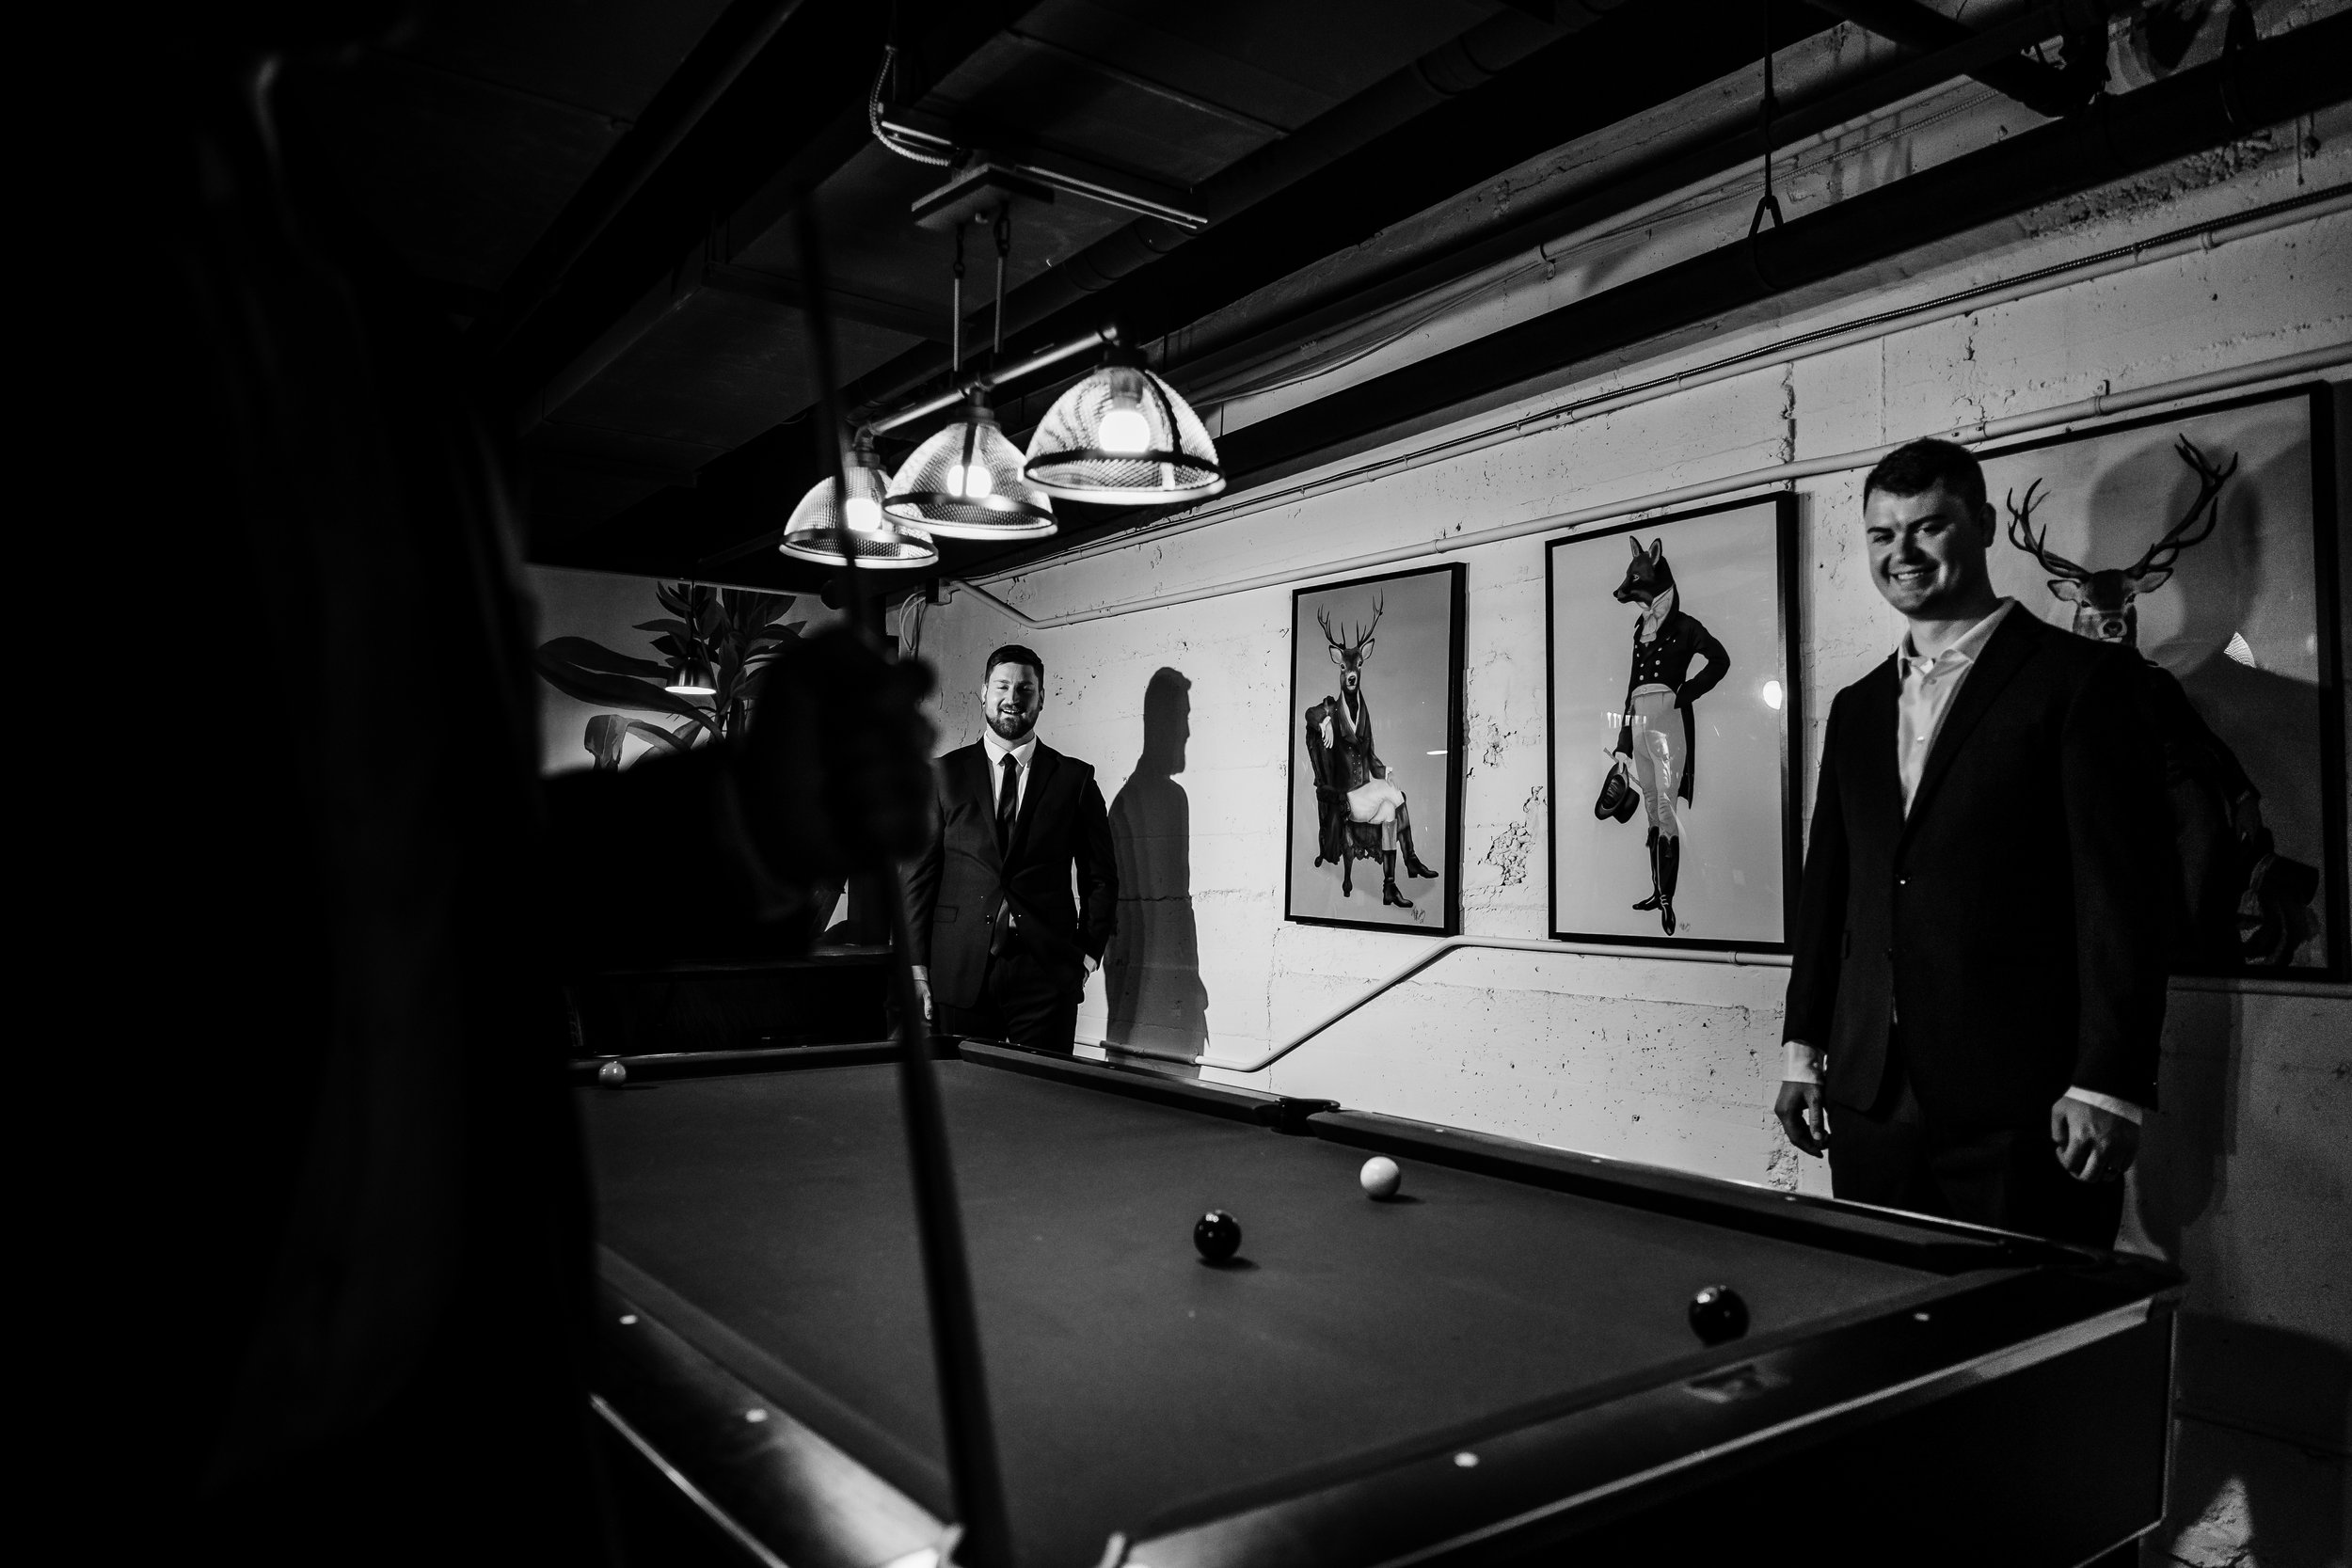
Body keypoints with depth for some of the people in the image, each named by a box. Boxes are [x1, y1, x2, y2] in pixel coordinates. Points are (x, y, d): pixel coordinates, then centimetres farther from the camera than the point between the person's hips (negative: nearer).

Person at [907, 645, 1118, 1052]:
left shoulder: (1075, 778, 7)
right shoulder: (945, 774, 8)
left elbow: (1100, 877, 10)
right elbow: (919, 873, 6)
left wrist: (1088, 953, 2)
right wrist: (918, 966, 0)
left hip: (1046, 973, 0)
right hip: (960, 972, 1)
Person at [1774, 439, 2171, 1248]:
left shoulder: (2082, 680, -3)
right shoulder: (1856, 708, 15)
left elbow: (2125, 893, -9)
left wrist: (2108, 1088, -14)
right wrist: (1803, 1051, 13)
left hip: (2020, 1109, -5)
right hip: (1870, 1099, 5)